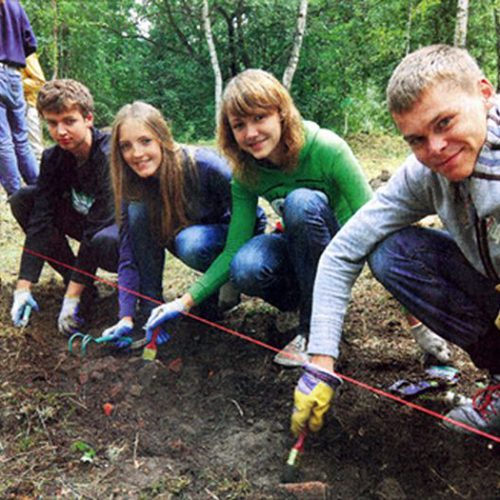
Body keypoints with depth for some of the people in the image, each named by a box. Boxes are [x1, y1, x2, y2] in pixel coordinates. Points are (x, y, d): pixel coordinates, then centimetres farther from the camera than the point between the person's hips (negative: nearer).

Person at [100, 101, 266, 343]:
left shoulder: (204, 165, -31)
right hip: (191, 231, 5)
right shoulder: (133, 186, -16)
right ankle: (149, 308, -14)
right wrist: (126, 317, -28)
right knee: (138, 211, -21)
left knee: (192, 243, -37)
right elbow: (128, 257, -16)